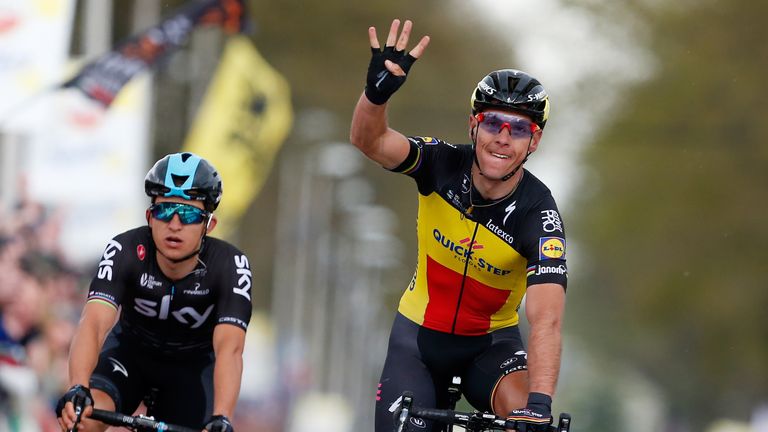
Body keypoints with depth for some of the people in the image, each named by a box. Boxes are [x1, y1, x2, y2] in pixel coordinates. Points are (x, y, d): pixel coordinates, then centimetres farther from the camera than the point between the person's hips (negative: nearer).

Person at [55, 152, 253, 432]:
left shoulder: (229, 266, -29)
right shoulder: (125, 251, -29)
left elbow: (229, 348, -40)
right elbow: (94, 323, -41)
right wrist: (77, 390, -60)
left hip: (191, 366, 1)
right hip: (130, 352, -1)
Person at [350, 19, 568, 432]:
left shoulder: (537, 215, -25)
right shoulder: (444, 165, -18)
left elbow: (546, 319, -36)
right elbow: (368, 140, -34)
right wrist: (377, 91, -57)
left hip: (491, 343, -2)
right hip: (419, 335, 2)